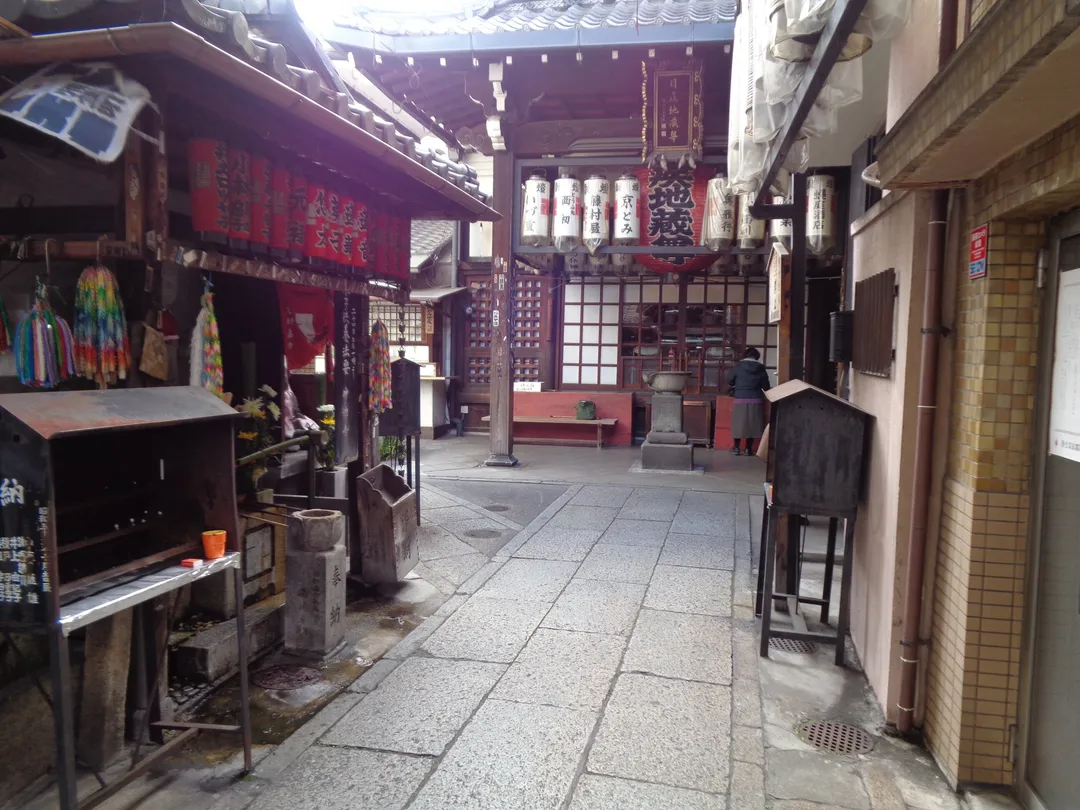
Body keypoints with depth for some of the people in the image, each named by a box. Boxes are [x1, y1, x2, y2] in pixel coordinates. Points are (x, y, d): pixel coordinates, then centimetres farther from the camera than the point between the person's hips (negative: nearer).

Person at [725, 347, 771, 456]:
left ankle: (736, 448, 9)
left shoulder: (739, 367, -3)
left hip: (741, 400, -2)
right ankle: (748, 448, 9)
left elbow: (729, 381, 5)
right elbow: (766, 387, 8)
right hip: (756, 400, 2)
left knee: (739, 423, 5)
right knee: (752, 424, 6)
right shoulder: (761, 369, 3)